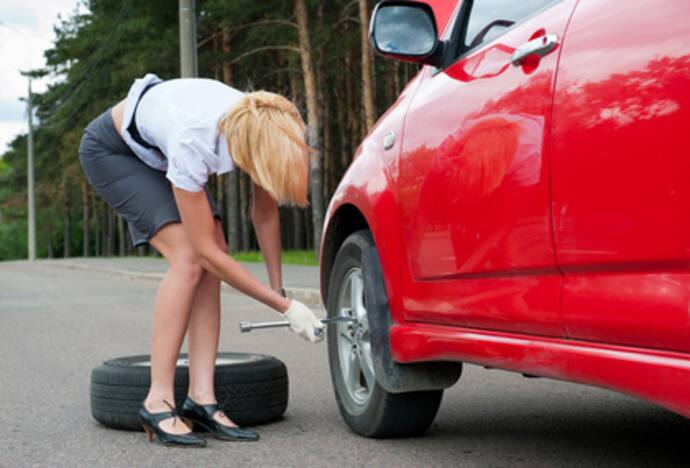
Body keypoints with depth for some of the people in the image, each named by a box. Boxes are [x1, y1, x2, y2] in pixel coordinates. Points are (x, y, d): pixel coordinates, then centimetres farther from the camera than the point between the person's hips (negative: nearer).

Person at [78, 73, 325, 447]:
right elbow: (205, 250, -32)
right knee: (189, 256, -23)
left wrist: (277, 288, -4)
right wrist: (285, 307, -29)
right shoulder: (191, 144, -41)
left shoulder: (262, 131, -26)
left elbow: (265, 213, -7)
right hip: (110, 149, -6)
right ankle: (158, 402, -18)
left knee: (212, 260, -12)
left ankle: (201, 398, -11)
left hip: (158, 153, 6)